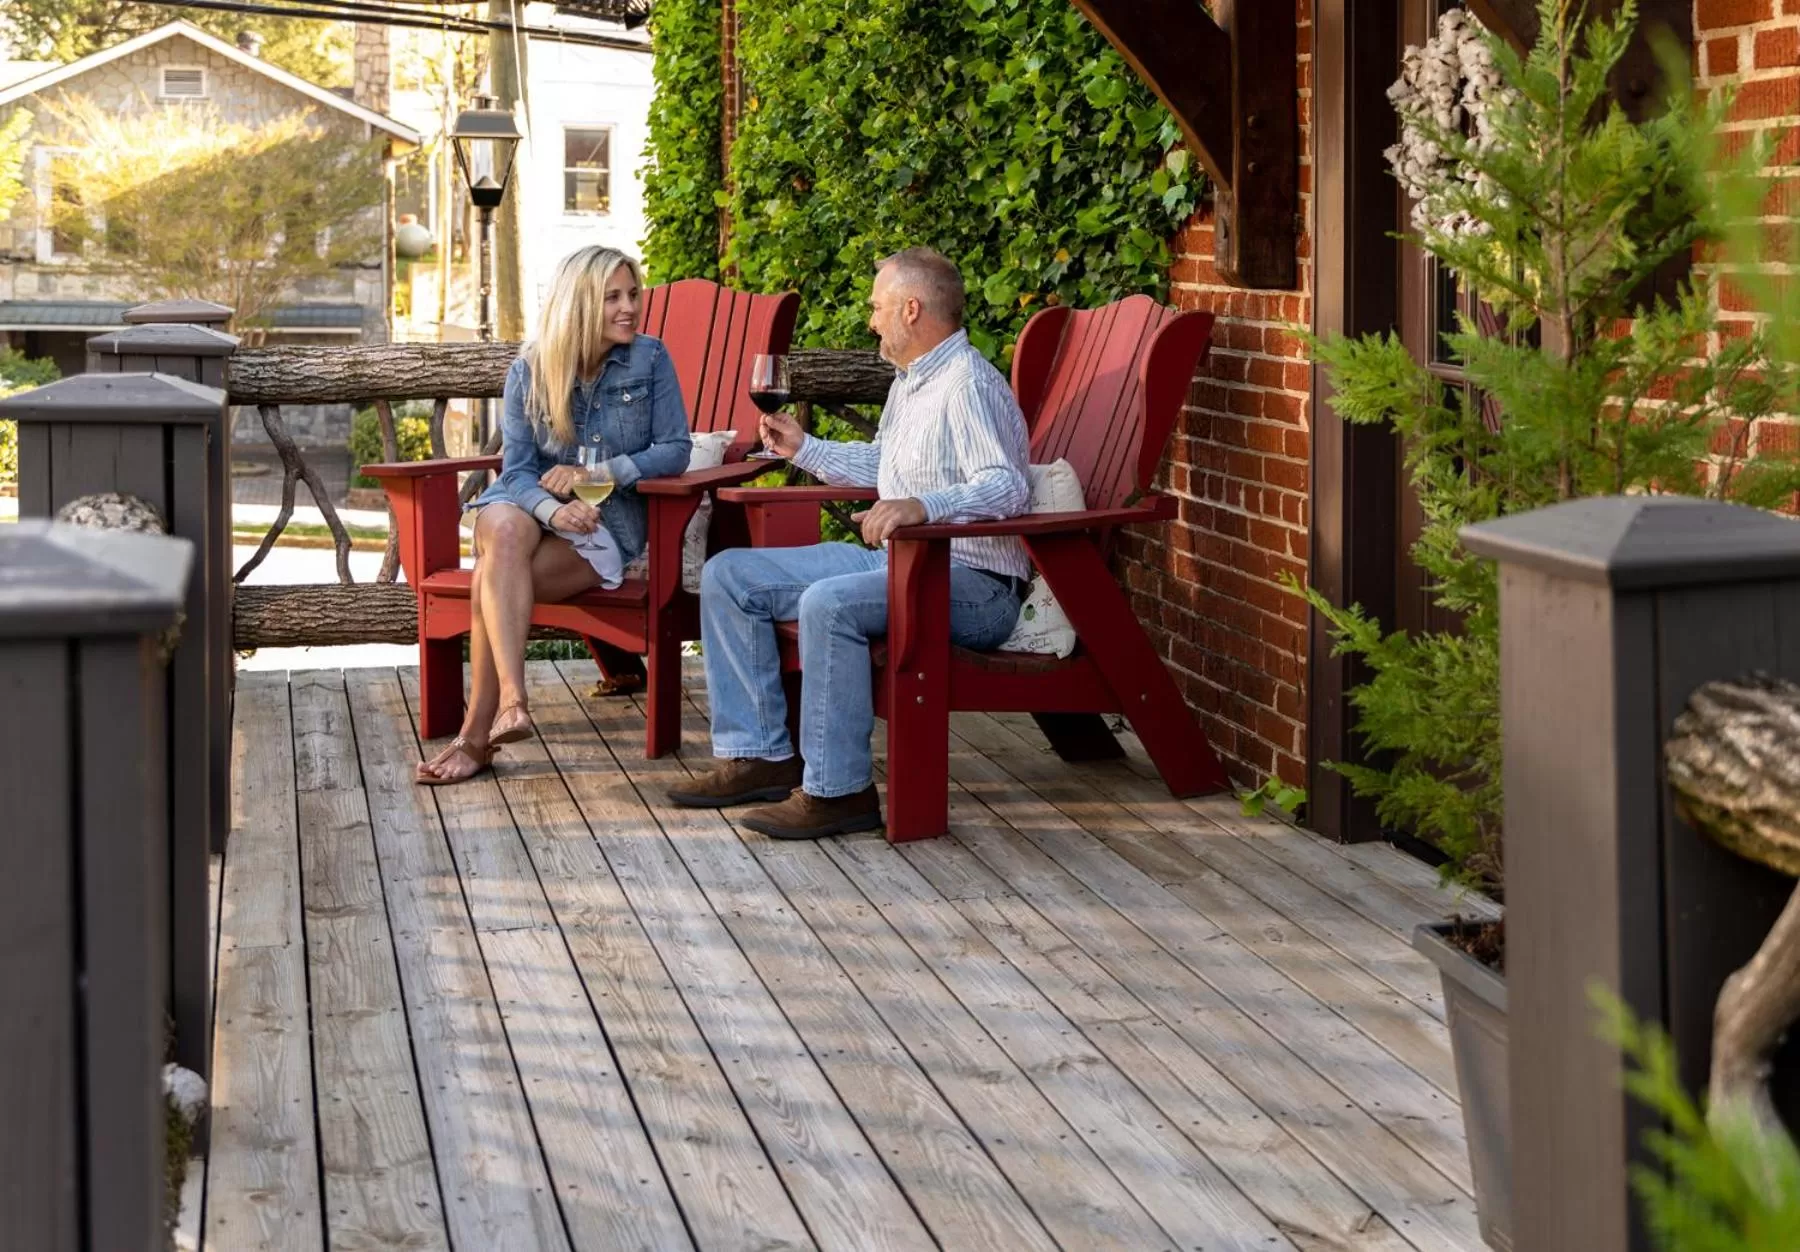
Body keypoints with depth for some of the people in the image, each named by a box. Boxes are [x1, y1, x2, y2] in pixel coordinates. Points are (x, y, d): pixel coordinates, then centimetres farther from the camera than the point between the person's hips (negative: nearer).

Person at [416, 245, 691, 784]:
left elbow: (676, 450, -3)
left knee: (490, 580, -30)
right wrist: (552, 509, -26)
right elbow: (517, 468, -3)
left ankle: (477, 734, -27)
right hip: (532, 508, 2)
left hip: (607, 522, -2)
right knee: (505, 529, -38)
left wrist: (596, 473, -15)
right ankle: (511, 701, -49)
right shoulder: (529, 370, 3)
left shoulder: (650, 359, 1)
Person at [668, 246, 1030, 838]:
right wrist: (805, 449, 33)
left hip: (973, 587, -11)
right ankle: (760, 756, 0)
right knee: (727, 575, 4)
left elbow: (1007, 487, -30)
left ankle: (837, 789, -29)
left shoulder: (968, 385, -15)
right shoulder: (908, 384, 19)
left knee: (829, 602, -39)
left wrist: (923, 506, -45)